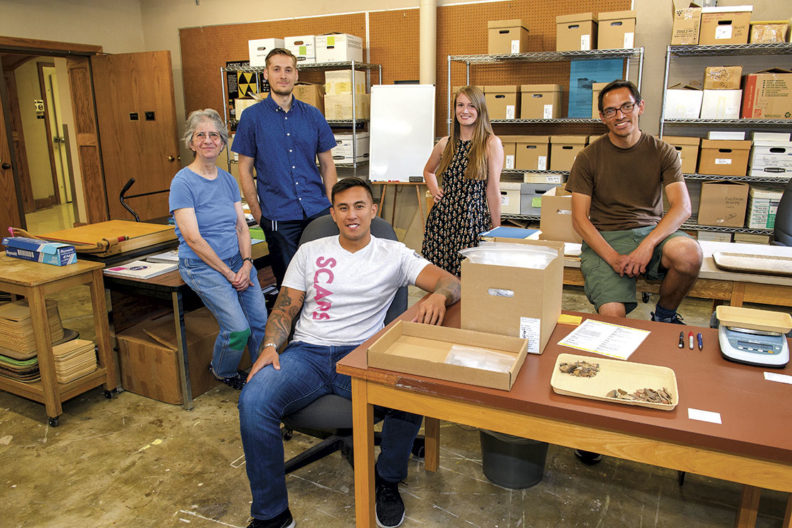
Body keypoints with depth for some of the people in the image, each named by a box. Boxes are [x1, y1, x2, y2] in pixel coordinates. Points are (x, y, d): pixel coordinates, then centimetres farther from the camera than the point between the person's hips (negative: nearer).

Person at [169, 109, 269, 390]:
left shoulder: (228, 180, 11)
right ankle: (222, 372, 14)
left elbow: (242, 227, 10)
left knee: (261, 322, -8)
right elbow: (193, 239, -13)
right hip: (202, 265, -5)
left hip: (238, 260, 6)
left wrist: (247, 264, -7)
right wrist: (229, 274, -13)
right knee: (238, 328, -17)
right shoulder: (182, 182, -8)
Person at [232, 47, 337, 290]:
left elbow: (327, 163, 11)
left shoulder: (313, 115, 7)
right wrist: (257, 213, -3)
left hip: (318, 211, 2)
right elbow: (245, 169, 2)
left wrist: (332, 206, 3)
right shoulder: (252, 116, 1)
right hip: (278, 216, -2)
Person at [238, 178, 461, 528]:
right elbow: (284, 308, 12)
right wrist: (270, 346, -8)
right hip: (307, 353, 2)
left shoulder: (393, 254, 7)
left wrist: (438, 295, -27)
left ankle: (387, 481, 2)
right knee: (253, 401, -26)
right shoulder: (310, 252, 13)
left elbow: (451, 281, -2)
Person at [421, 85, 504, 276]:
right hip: (442, 217, 4)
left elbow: (493, 189, -3)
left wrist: (496, 230, -1)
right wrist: (434, 190, 10)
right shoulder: (445, 143, 9)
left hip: (474, 219, -4)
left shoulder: (491, 143, -3)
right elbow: (428, 171, 29)